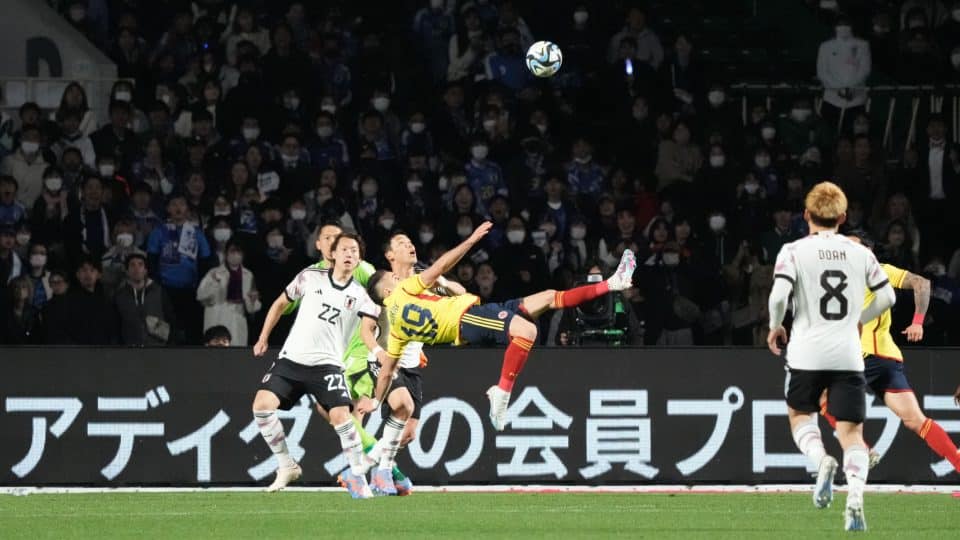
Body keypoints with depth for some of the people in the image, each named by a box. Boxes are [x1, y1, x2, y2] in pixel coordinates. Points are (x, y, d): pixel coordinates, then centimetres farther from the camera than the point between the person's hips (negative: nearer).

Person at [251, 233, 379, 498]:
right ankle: (286, 466, 0)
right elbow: (281, 303, 17)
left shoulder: (359, 295, 3)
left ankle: (357, 476, -5)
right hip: (291, 358, 2)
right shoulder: (311, 277, 5)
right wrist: (263, 338, 17)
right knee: (262, 404, -15)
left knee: (341, 415, -21)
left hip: (327, 364, -2)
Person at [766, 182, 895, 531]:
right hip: (848, 355, 2)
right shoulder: (860, 253, 7)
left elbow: (778, 296, -14)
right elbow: (887, 297, 12)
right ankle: (855, 496, -21)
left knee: (800, 415, 20)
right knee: (852, 433, 2)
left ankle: (821, 460, -10)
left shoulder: (794, 251, -3)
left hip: (806, 354, -2)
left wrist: (775, 327, 5)